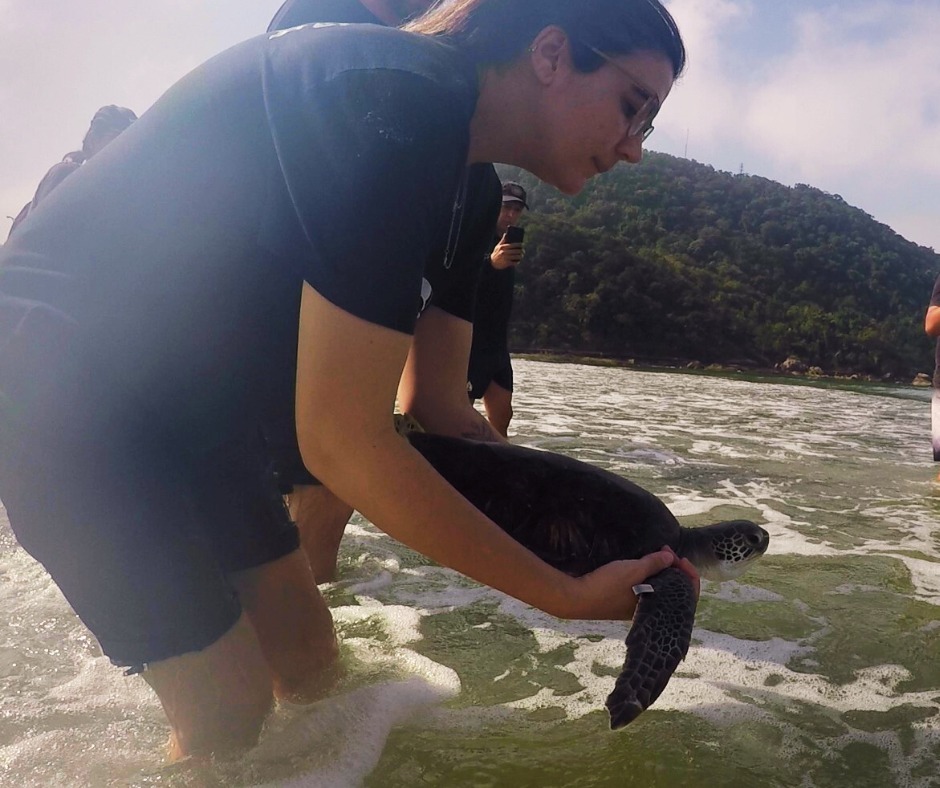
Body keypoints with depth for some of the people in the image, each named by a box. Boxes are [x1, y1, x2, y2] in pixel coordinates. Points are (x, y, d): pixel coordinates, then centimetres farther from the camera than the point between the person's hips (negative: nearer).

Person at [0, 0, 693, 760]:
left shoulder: (448, 173, 2)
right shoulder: (398, 106, -28)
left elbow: (437, 407, 5)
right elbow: (342, 443, -29)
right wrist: (565, 594, -20)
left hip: (191, 400, 9)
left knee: (308, 663, 10)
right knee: (230, 716, -5)